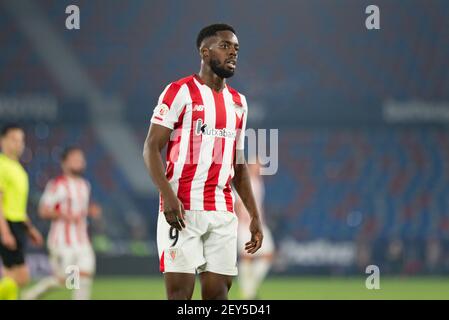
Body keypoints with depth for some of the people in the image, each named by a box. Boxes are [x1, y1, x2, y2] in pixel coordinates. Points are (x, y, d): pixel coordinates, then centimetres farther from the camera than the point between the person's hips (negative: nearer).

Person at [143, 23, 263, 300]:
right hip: (182, 210, -6)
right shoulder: (181, 92, -3)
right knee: (180, 290, -8)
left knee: (218, 292, 4)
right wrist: (168, 195, -21)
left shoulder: (238, 102, 17)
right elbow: (152, 147, -8)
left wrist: (255, 215, 16)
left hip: (223, 212, 6)